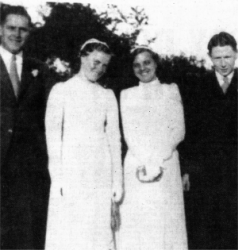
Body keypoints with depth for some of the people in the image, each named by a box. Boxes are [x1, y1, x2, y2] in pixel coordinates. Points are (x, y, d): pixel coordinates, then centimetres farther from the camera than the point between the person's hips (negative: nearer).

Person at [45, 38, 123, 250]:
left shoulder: (107, 96, 13)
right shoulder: (61, 91, 6)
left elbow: (114, 138, 10)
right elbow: (53, 133, -1)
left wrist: (118, 181, 4)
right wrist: (57, 177, -10)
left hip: (100, 176, 2)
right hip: (70, 173, -2)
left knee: (98, 232, 1)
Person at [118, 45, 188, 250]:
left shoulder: (171, 90, 11)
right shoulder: (127, 95, 14)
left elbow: (178, 131, 2)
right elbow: (129, 133, 4)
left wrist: (157, 161, -11)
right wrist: (146, 163, -11)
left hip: (166, 165, -1)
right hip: (136, 167, 1)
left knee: (166, 222, -4)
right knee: (136, 224, -3)